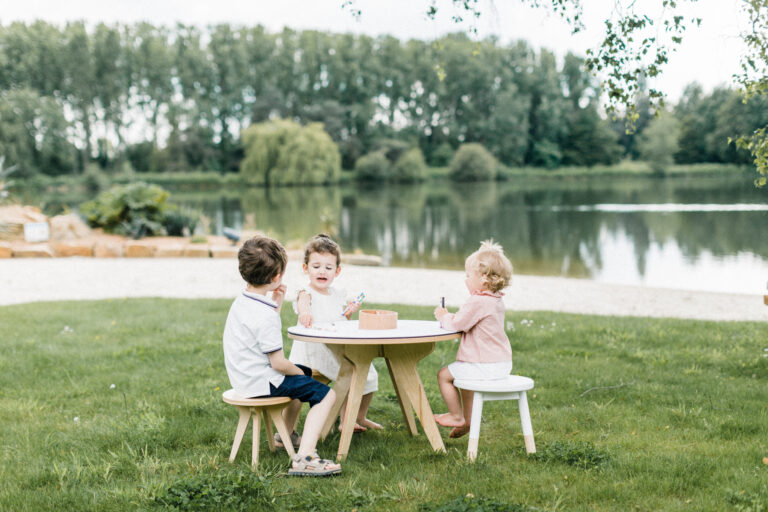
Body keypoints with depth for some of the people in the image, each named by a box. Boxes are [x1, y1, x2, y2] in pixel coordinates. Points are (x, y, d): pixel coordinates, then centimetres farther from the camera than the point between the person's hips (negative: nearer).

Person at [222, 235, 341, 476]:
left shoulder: (241, 301, 4)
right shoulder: (264, 316, -26)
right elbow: (278, 363, -23)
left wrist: (276, 303, 11)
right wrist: (298, 372, -4)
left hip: (244, 379, 10)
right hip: (261, 384, -10)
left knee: (305, 374, 32)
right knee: (325, 394, -12)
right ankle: (304, 458, -24)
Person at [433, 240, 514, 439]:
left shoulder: (477, 302, -20)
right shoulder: (496, 301, 12)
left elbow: (458, 324, -17)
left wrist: (444, 317, 2)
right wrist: (451, 317, 12)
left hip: (485, 366, -10)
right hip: (502, 364, 10)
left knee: (444, 375, 3)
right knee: (465, 373, 31)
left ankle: (457, 417, 12)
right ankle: (468, 418, 30)